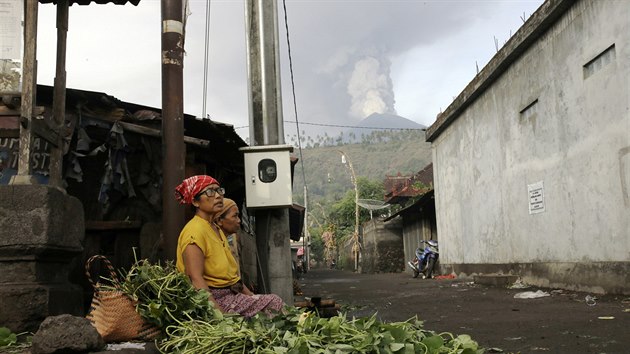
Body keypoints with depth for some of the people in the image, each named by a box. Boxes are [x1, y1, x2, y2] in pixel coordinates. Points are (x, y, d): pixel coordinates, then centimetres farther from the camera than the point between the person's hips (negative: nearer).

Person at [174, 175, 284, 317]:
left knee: (274, 300, -6)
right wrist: (220, 314, -29)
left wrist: (251, 296, 11)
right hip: (215, 298, -9)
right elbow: (196, 279, -22)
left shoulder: (217, 229, 19)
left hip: (232, 294, 9)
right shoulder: (195, 231, -12)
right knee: (275, 303, -18)